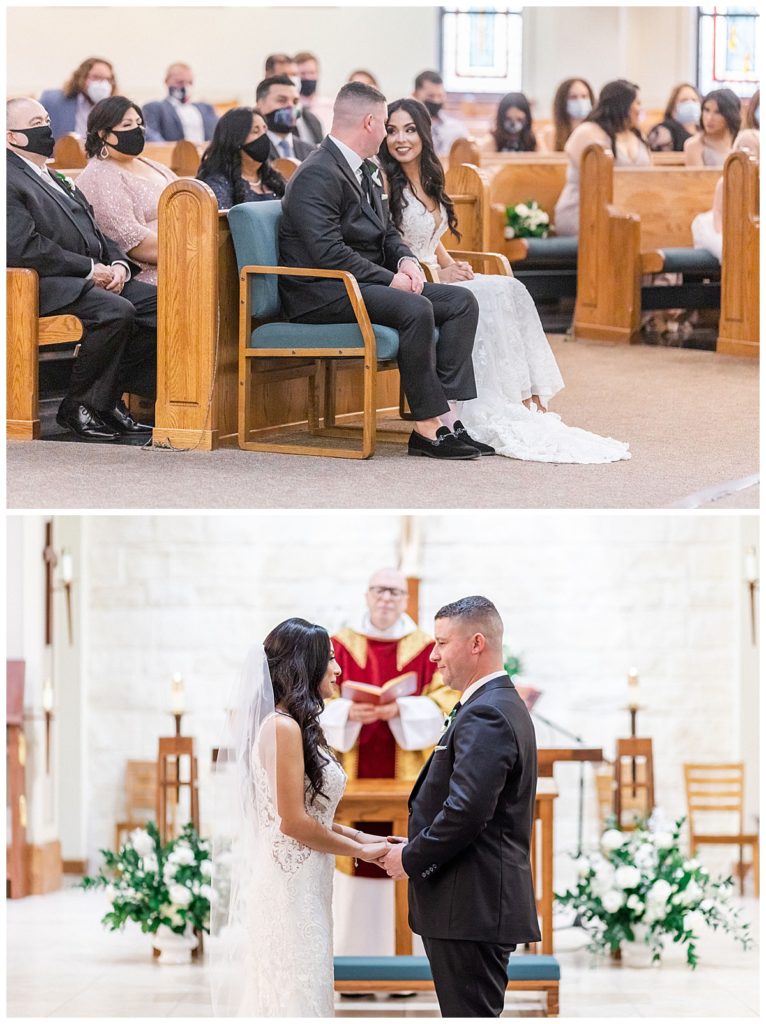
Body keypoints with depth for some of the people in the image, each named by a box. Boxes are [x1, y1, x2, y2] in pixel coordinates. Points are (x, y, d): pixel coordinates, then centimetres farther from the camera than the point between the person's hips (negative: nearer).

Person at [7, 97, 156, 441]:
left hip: (95, 279, 9)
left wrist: (118, 264, 2)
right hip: (49, 287, -9)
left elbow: (93, 233, 25)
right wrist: (90, 269, -17)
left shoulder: (56, 180, 26)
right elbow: (25, 247, -18)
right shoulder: (10, 182, -5)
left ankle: (110, 400, -6)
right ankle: (79, 407, -18)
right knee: (117, 311, -32)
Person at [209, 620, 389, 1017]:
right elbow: (292, 822, -18)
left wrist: (357, 835, 6)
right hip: (289, 887, -9)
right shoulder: (282, 727, -15)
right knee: (292, 997, -5)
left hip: (304, 884, 9)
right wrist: (362, 851, -9)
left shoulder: (297, 727, 13)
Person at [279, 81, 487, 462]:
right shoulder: (316, 176, -16)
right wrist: (389, 278, -20)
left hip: (366, 283, 10)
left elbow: (386, 232, 24)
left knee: (462, 302, -4)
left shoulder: (366, 172, 17)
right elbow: (327, 252, -24)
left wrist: (406, 260, 0)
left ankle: (447, 414, -15)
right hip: (322, 295, -10)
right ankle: (428, 428, -27)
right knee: (415, 309, -33)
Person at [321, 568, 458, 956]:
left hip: (407, 777, 0)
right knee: (358, 867, -1)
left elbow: (445, 704, -3)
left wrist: (400, 710, -19)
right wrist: (348, 713, -19)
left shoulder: (426, 648, 4)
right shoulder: (341, 645, 5)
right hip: (356, 775, 0)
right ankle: (355, 959, 5)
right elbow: (319, 704, 1)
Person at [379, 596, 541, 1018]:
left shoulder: (485, 715, -15)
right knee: (476, 1015, 14)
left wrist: (411, 858, -11)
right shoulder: (504, 706, 18)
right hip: (485, 903, 11)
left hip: (472, 908, -11)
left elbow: (466, 810, -24)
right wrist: (416, 845, 10)